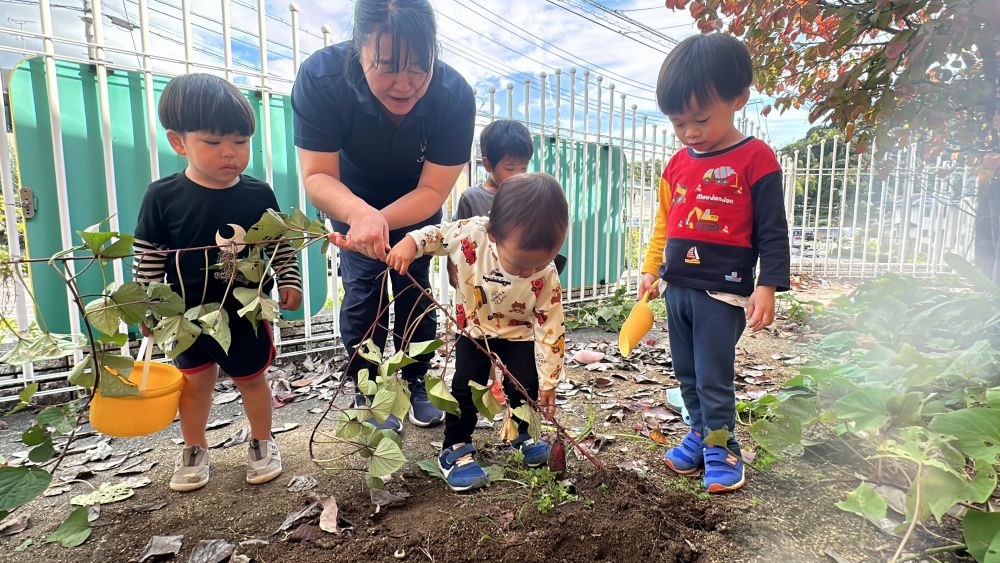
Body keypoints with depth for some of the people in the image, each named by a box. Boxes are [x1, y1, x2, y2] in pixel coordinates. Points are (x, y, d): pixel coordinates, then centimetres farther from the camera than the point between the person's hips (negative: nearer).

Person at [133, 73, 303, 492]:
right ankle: (194, 450, 39)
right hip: (189, 315, 1)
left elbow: (281, 244, 2)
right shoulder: (163, 196, -11)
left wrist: (289, 282, -4)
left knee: (252, 378, 15)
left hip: (246, 313, 0)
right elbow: (148, 257, -3)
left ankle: (262, 443, 36)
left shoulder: (259, 195, -10)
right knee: (195, 382, 17)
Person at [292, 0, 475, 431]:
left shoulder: (455, 95, -33)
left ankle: (416, 384, 23)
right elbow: (317, 175, -31)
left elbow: (433, 191, -29)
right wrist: (360, 215, -52)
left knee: (416, 288, 3)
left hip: (417, 202, 1)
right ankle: (368, 393, 12)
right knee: (363, 288, -6)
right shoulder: (321, 76, -34)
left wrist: (381, 221, -46)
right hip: (352, 199, 0)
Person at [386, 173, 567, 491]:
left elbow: (550, 329, -21)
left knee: (525, 387, -4)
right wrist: (410, 242, -27)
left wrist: (548, 382, -16)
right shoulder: (471, 234, -32)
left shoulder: (546, 278, -31)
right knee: (466, 387, -5)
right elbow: (436, 234, -9)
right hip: (473, 330, 0)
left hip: (519, 336, 0)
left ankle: (520, 435, 27)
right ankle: (455, 448, 15)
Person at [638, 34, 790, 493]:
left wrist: (767, 287, -12)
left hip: (723, 293, -6)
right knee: (686, 375, 16)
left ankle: (722, 450, 20)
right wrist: (650, 270, 11)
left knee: (713, 378, 1)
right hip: (677, 289, 6)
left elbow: (772, 232, -8)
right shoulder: (677, 165, 9)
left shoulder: (756, 159, -8)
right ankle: (700, 434, 33)